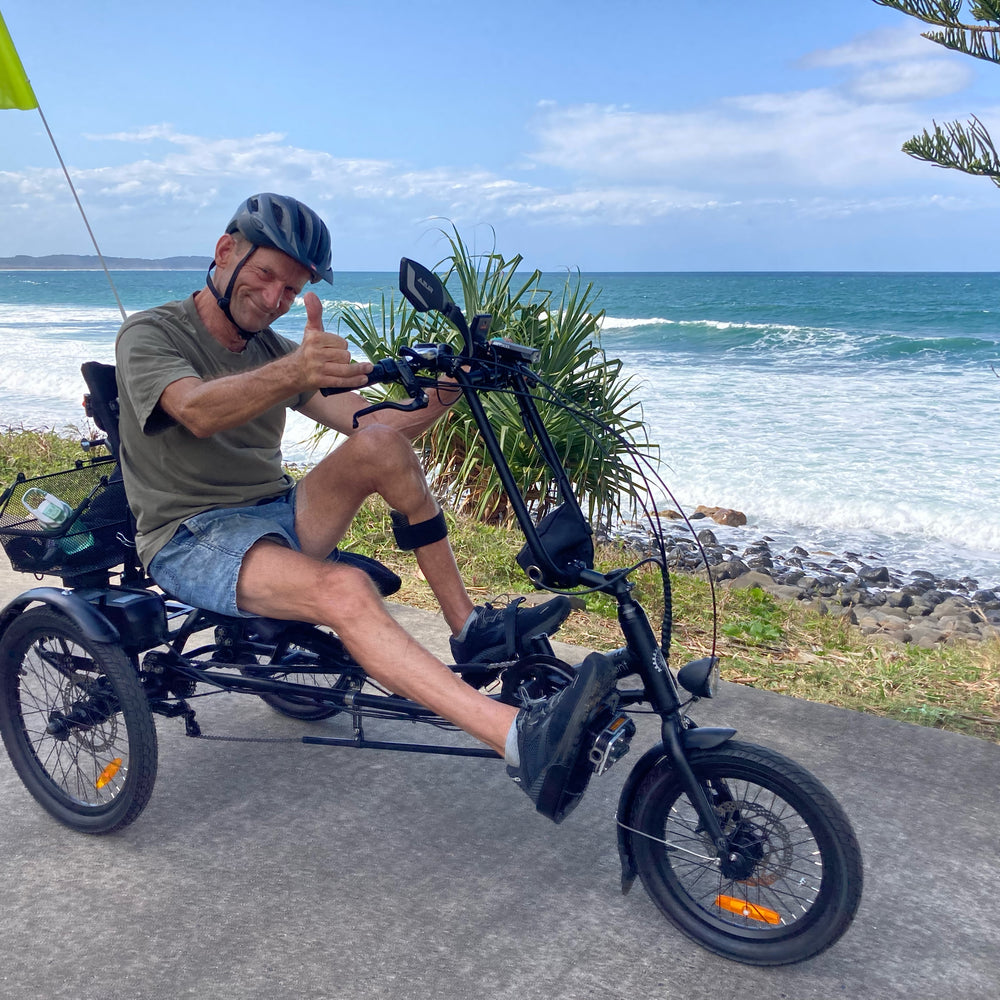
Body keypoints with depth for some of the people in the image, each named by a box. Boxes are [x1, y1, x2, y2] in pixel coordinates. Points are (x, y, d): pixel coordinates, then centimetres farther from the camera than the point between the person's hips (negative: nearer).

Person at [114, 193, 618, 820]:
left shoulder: (273, 350, 12)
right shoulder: (151, 335, -5)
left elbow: (370, 422, -2)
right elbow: (199, 411, -30)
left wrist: (441, 399, -22)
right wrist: (296, 372, -50)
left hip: (276, 514, 6)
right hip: (192, 538, -6)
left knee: (382, 446, -21)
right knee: (344, 590, -35)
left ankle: (470, 627, -13)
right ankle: (520, 740, -49)